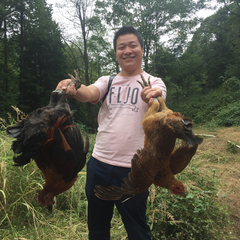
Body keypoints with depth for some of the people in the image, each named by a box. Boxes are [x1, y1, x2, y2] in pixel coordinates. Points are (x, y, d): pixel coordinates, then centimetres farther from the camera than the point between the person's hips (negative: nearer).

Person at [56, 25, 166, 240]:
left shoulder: (153, 83, 0)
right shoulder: (107, 81, 8)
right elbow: (90, 93, -14)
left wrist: (155, 99, -44)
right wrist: (74, 89, -37)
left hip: (133, 169, -3)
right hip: (98, 164, 4)